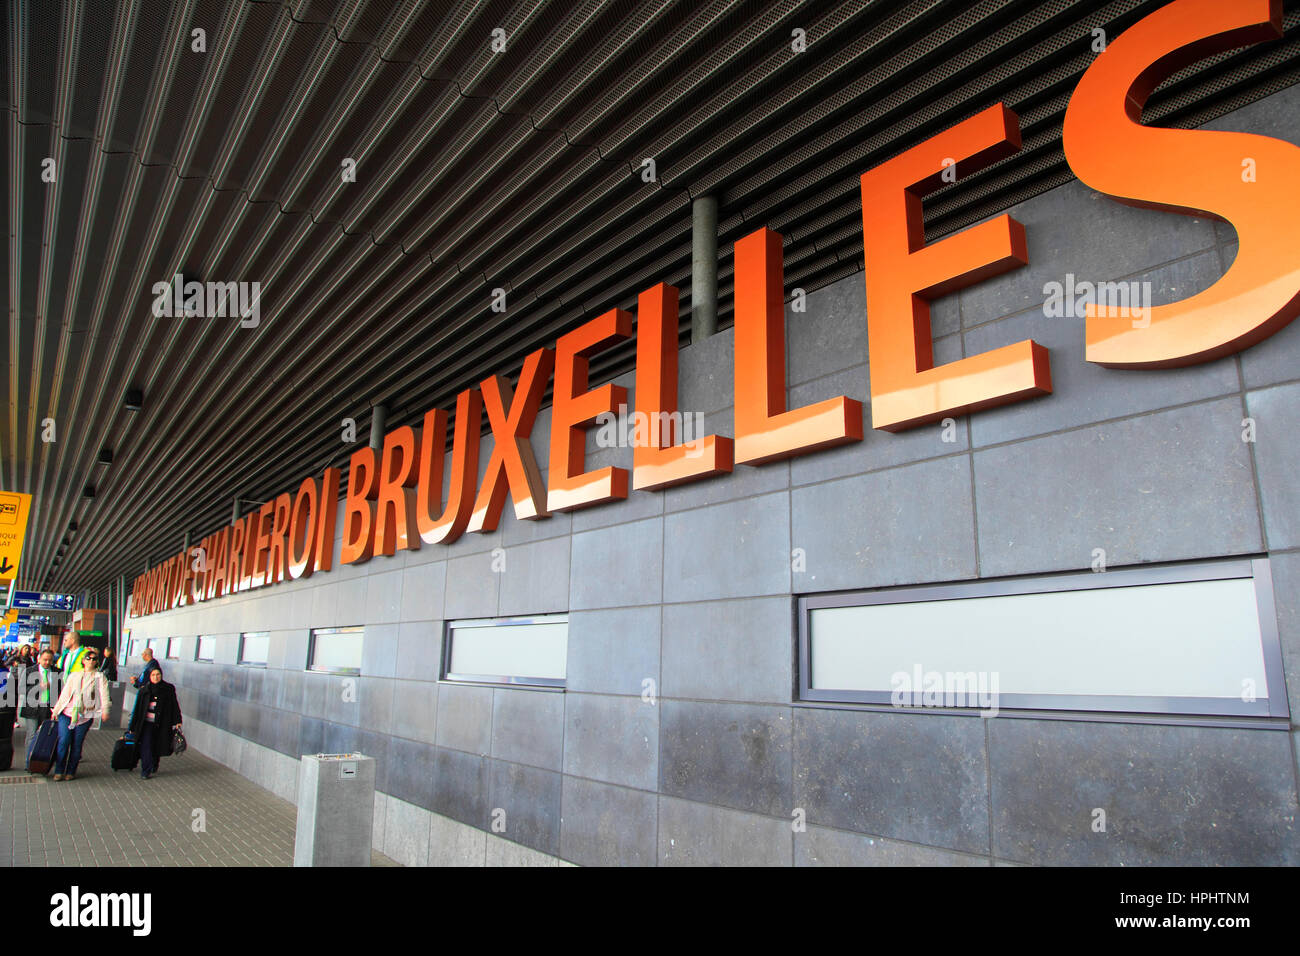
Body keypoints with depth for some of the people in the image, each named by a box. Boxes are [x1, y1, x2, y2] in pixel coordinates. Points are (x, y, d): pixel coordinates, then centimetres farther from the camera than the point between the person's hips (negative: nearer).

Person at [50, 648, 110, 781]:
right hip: (67, 713, 1)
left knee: (77, 744, 0)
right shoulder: (74, 675, 14)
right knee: (63, 741, -8)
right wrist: (56, 710, 9)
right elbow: (65, 693, 15)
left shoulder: (100, 677, 9)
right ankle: (59, 771, 3)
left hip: (85, 716, -1)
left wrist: (105, 710, -13)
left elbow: (104, 694, -1)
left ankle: (71, 771, 11)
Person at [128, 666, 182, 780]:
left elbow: (175, 706, 1)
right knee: (146, 746, -10)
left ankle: (154, 766, 35)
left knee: (157, 747, 11)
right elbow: (137, 709, 4)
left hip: (161, 725, 0)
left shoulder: (169, 689, 0)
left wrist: (177, 721, -5)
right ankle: (145, 771, -3)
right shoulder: (144, 690, 1)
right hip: (147, 723, 0)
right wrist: (132, 727, 5)